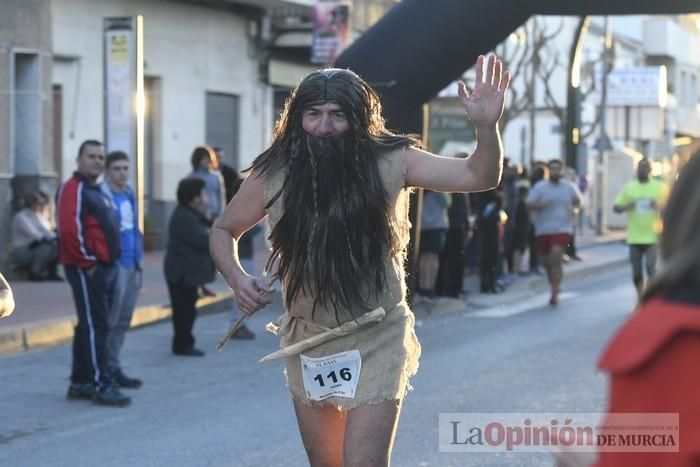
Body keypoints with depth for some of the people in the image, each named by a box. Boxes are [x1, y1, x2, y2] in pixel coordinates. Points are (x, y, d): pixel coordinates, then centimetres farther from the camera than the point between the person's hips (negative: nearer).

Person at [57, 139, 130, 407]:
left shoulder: (97, 191, 19)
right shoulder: (73, 189, -13)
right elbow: (70, 230, -24)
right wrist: (88, 261, -18)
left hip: (105, 268, 10)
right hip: (87, 270, -10)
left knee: (89, 326, 14)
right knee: (96, 327, -10)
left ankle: (80, 383, 21)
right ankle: (102, 386, -9)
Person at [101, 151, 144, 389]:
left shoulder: (130, 194, 14)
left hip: (132, 264, 8)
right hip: (113, 264, -8)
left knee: (123, 321, 13)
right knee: (110, 321, -3)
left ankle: (113, 368, 20)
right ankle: (110, 369, 4)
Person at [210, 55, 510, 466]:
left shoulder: (389, 162, -14)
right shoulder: (272, 174, -9)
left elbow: (479, 177, -17)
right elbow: (224, 230, 7)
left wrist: (487, 126, -36)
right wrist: (237, 278, -12)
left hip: (376, 341, -3)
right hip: (307, 340, 3)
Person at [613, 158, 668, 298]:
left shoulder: (660, 187, 0)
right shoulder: (628, 187, 6)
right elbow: (616, 207, 6)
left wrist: (660, 206, -20)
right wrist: (626, 206, -17)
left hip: (652, 237, -2)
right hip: (634, 238, 3)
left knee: (651, 268, -14)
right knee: (636, 272, 8)